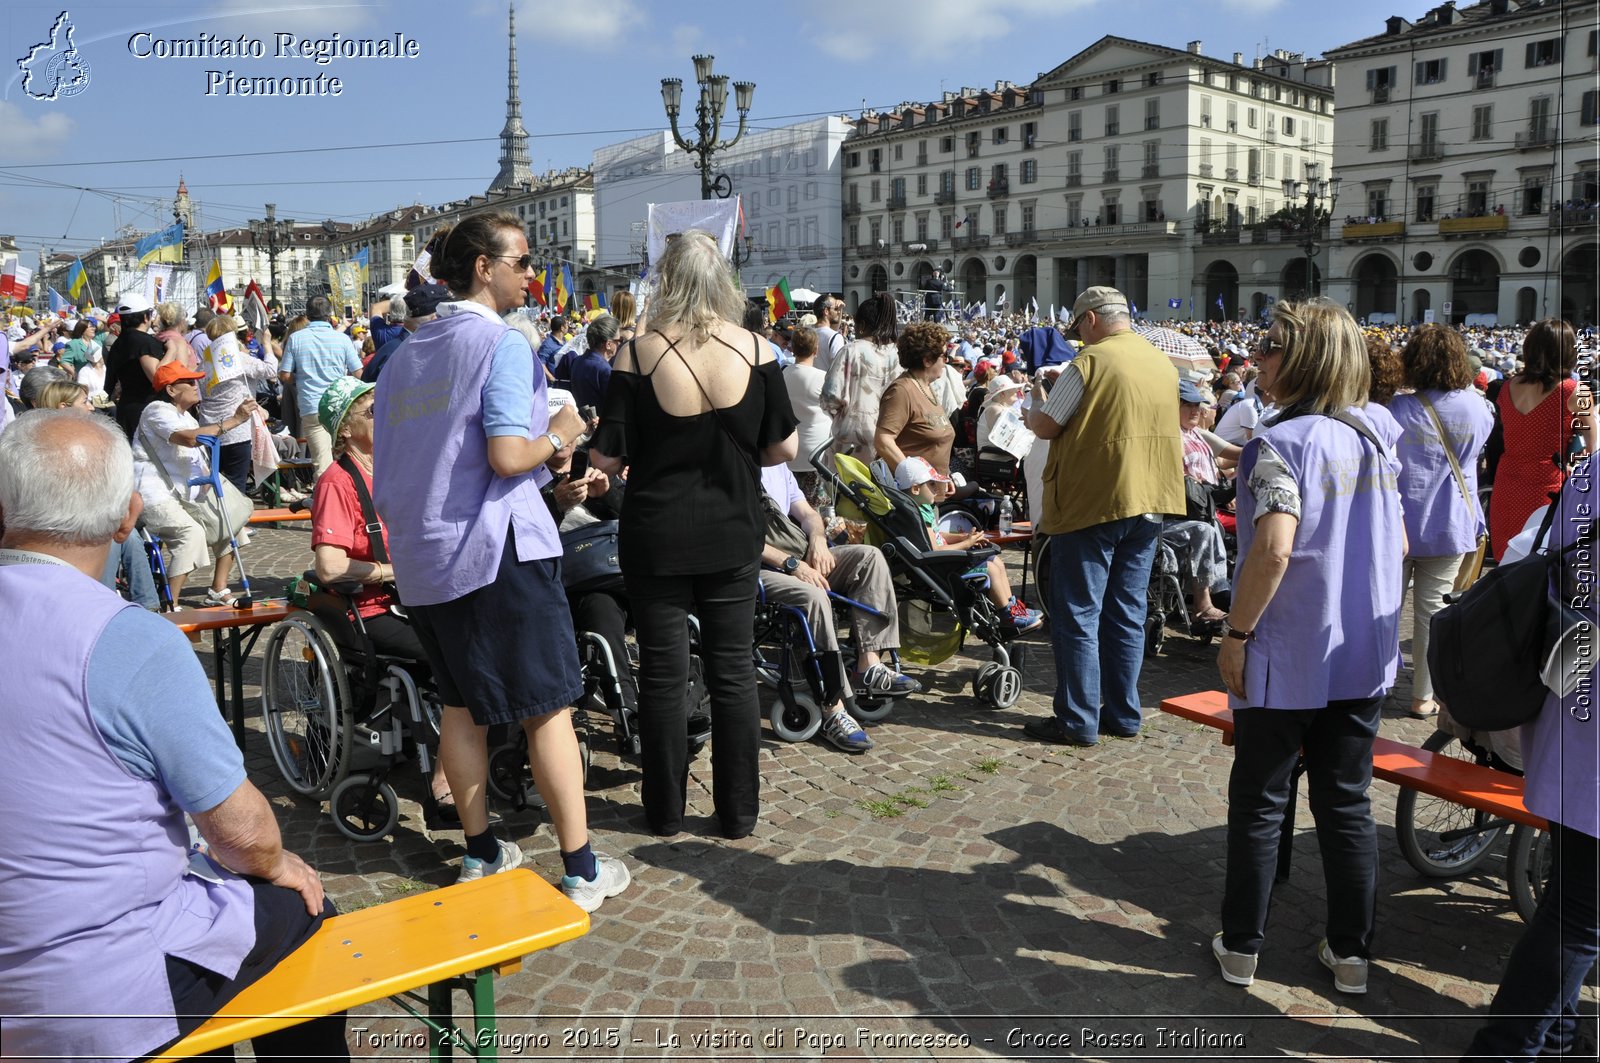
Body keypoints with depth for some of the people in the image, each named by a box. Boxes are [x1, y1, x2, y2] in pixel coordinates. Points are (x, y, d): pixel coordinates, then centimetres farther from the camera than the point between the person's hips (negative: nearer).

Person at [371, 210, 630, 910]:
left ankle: (480, 853, 24)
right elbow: (508, 456, -21)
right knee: (548, 706, -1)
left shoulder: (406, 353, 13)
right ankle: (581, 870, 5)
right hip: (498, 550, -8)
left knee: (461, 706, 15)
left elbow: (388, 465, 16)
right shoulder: (503, 343, -11)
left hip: (421, 556, 8)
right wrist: (558, 435, -4)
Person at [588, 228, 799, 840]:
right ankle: (739, 811, 20)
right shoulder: (756, 351, -7)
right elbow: (783, 449, 0)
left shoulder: (638, 355, -12)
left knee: (663, 673, 10)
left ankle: (666, 811, 23)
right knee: (733, 669, 11)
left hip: (656, 537, -1)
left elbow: (605, 459, -10)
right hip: (733, 536, 2)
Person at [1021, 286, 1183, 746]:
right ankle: (1123, 714, 20)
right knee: (1126, 613, 13)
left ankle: (1078, 720, 3)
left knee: (1077, 615, 0)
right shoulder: (1163, 364, 12)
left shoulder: (1091, 362, -12)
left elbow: (1046, 426, -9)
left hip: (1091, 502, -7)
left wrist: (1031, 411, 14)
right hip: (1149, 501, 7)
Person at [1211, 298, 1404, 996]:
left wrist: (1235, 634, -17)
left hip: (1285, 658, -6)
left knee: (1259, 803, 9)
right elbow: (1398, 545, 12)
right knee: (1347, 804, 15)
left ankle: (1241, 946, 21)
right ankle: (1351, 953, 24)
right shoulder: (1373, 439, 6)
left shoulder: (1281, 443, -16)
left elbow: (1273, 550, -26)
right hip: (1364, 657, 6)